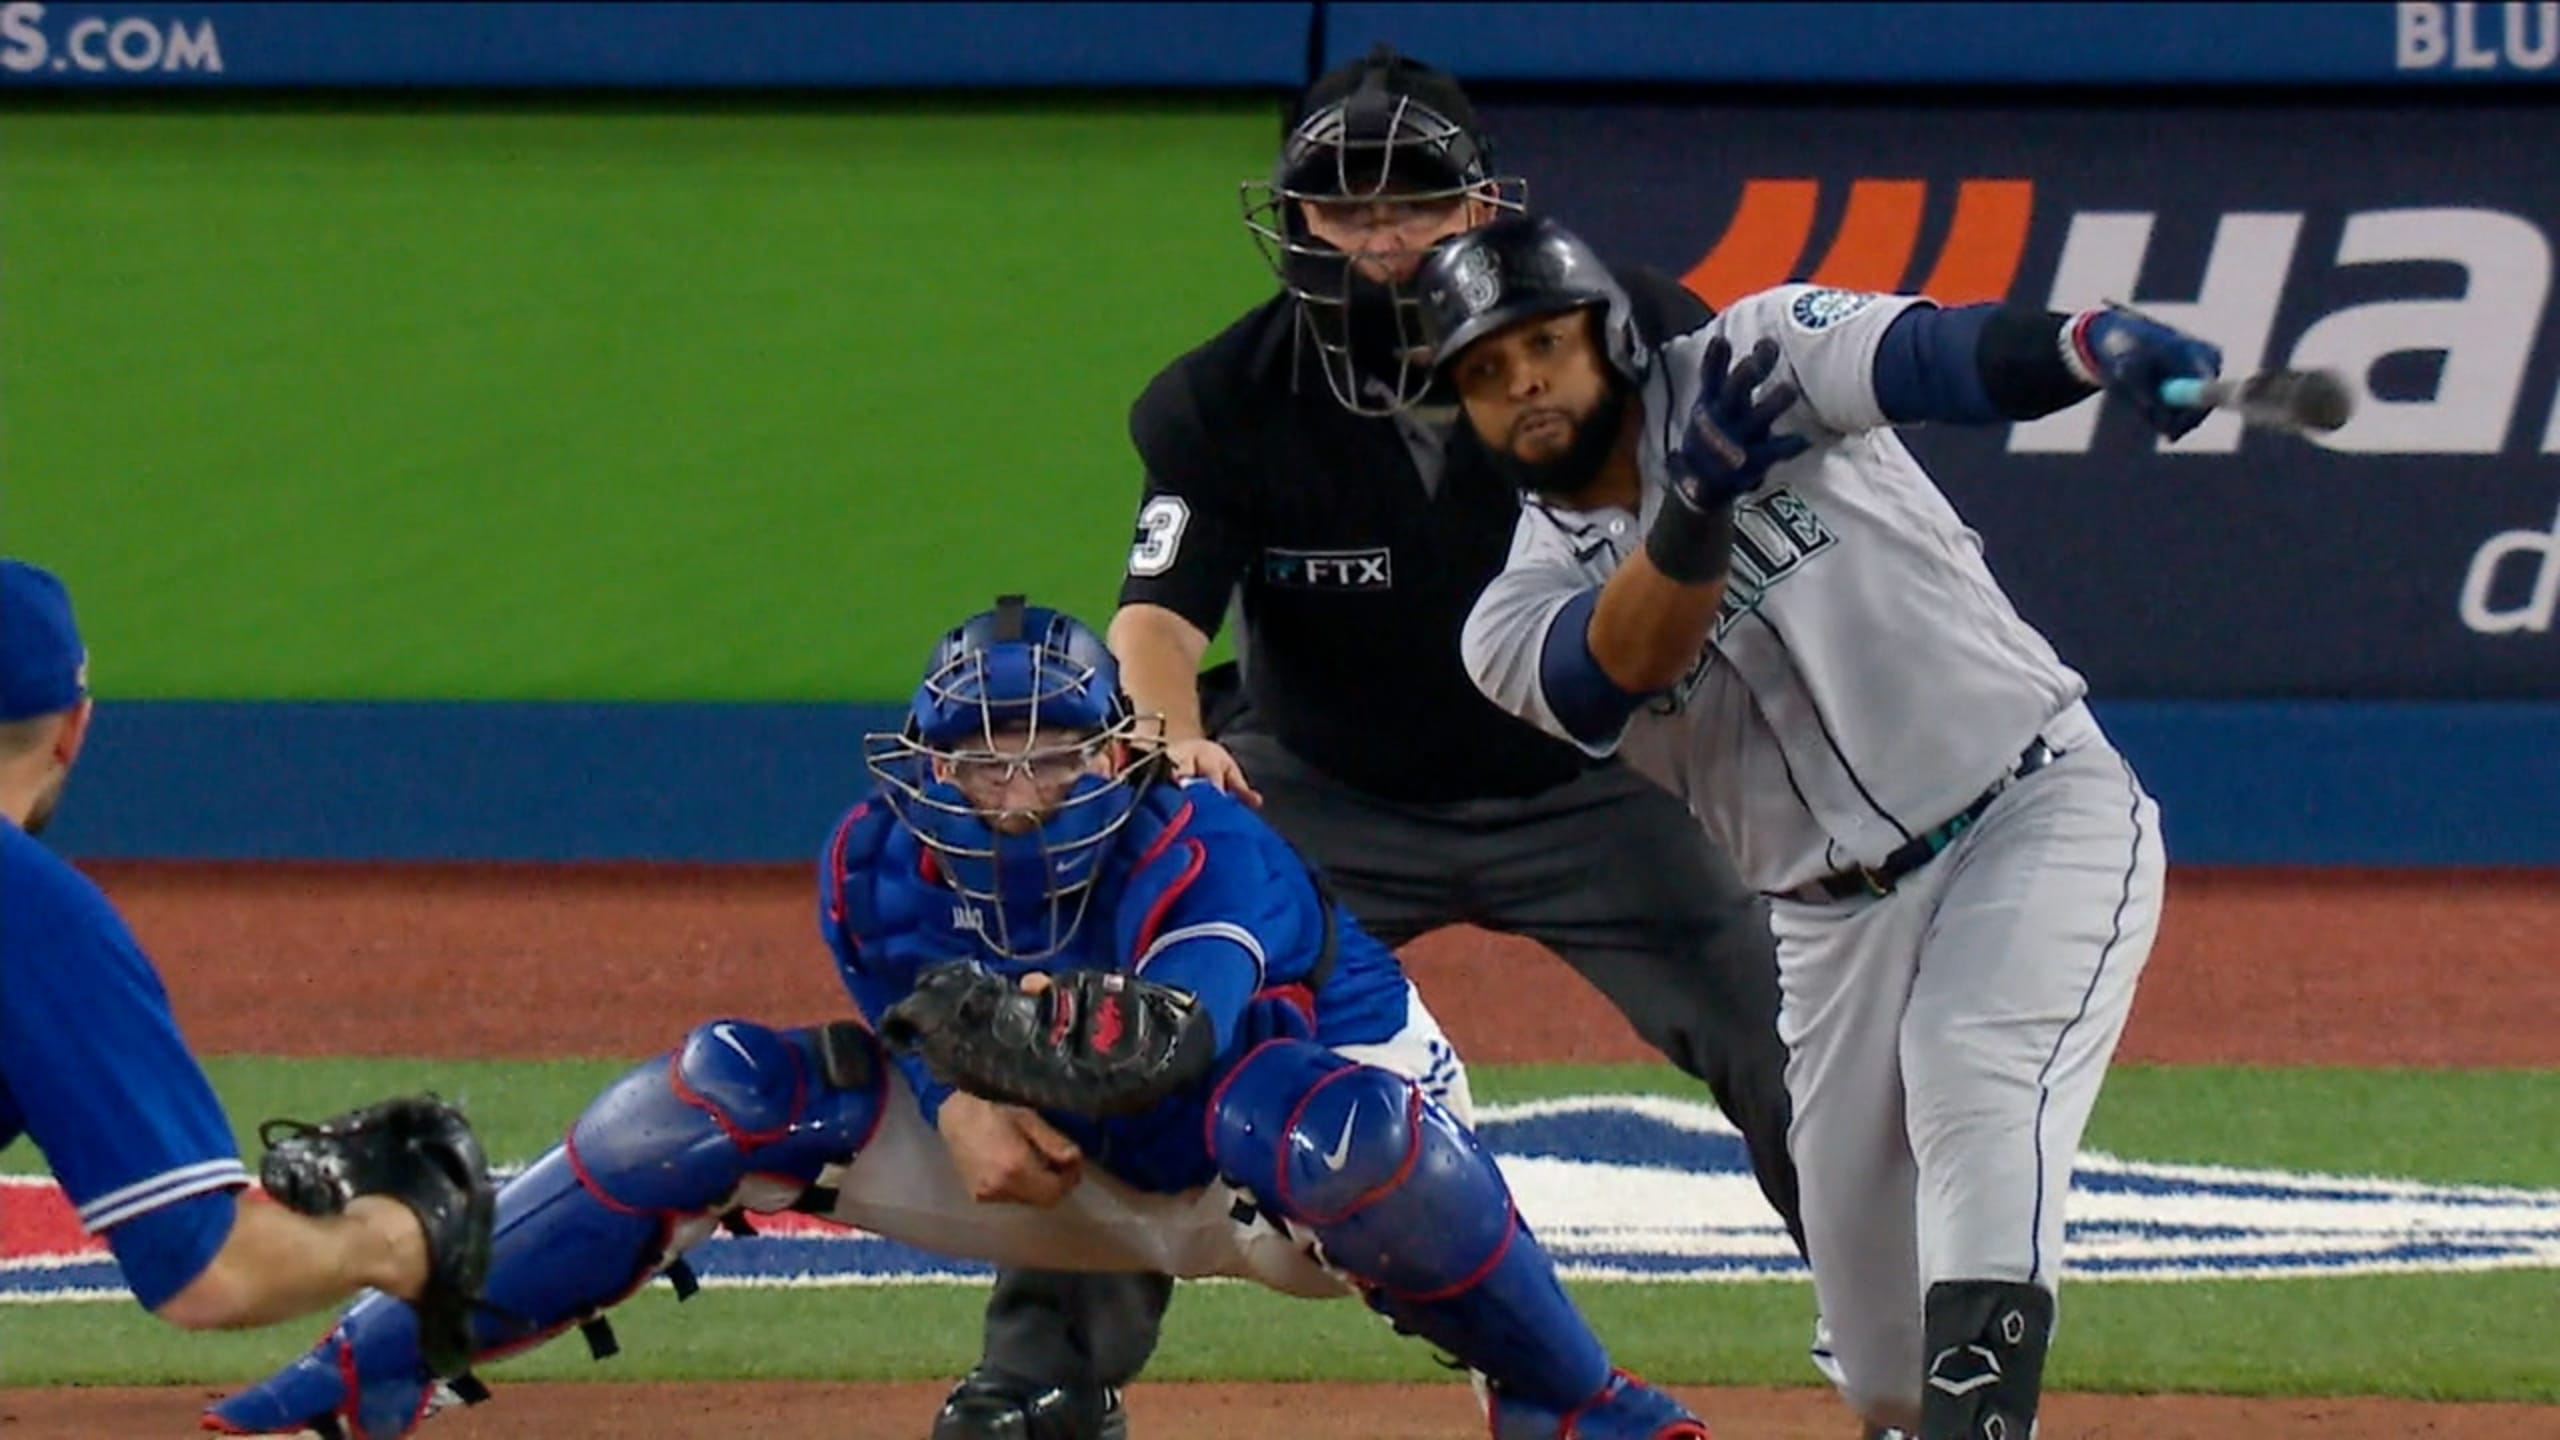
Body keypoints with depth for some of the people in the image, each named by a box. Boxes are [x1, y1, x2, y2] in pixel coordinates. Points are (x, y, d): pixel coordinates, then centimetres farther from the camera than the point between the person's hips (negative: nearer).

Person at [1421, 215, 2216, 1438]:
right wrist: (1698, 501, -38)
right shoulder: (1517, 616, 1)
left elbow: (1939, 354, -21)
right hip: (1839, 921, 4)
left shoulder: (1759, 358, -4)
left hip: (2040, 817, -4)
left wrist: (2089, 345, -42)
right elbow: (1629, 663, -20)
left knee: (1974, 1104, -30)